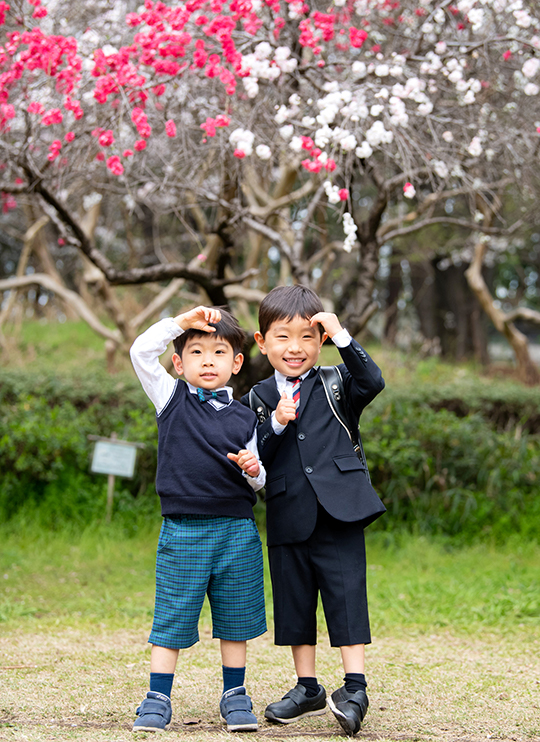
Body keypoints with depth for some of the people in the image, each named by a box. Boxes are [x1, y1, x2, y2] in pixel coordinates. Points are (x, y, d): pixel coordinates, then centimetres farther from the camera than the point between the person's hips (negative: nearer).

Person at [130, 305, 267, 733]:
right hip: (183, 532, -2)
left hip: (237, 533, 2)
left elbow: (257, 480, 13)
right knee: (171, 618, 1)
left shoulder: (244, 418, 7)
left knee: (235, 619, 9)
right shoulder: (172, 398, 4)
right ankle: (157, 701, 10)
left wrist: (253, 470, -10)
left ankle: (235, 697, 22)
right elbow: (141, 351, -5)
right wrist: (183, 321, -6)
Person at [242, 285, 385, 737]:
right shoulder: (258, 399, 8)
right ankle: (307, 688, 23)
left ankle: (354, 687, -2)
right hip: (288, 519, 3)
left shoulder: (336, 386, 6)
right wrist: (276, 424, -14)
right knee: (294, 599, 10)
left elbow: (373, 382, -14)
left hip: (339, 513, -3)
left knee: (346, 593, -7)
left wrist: (342, 335, -15)